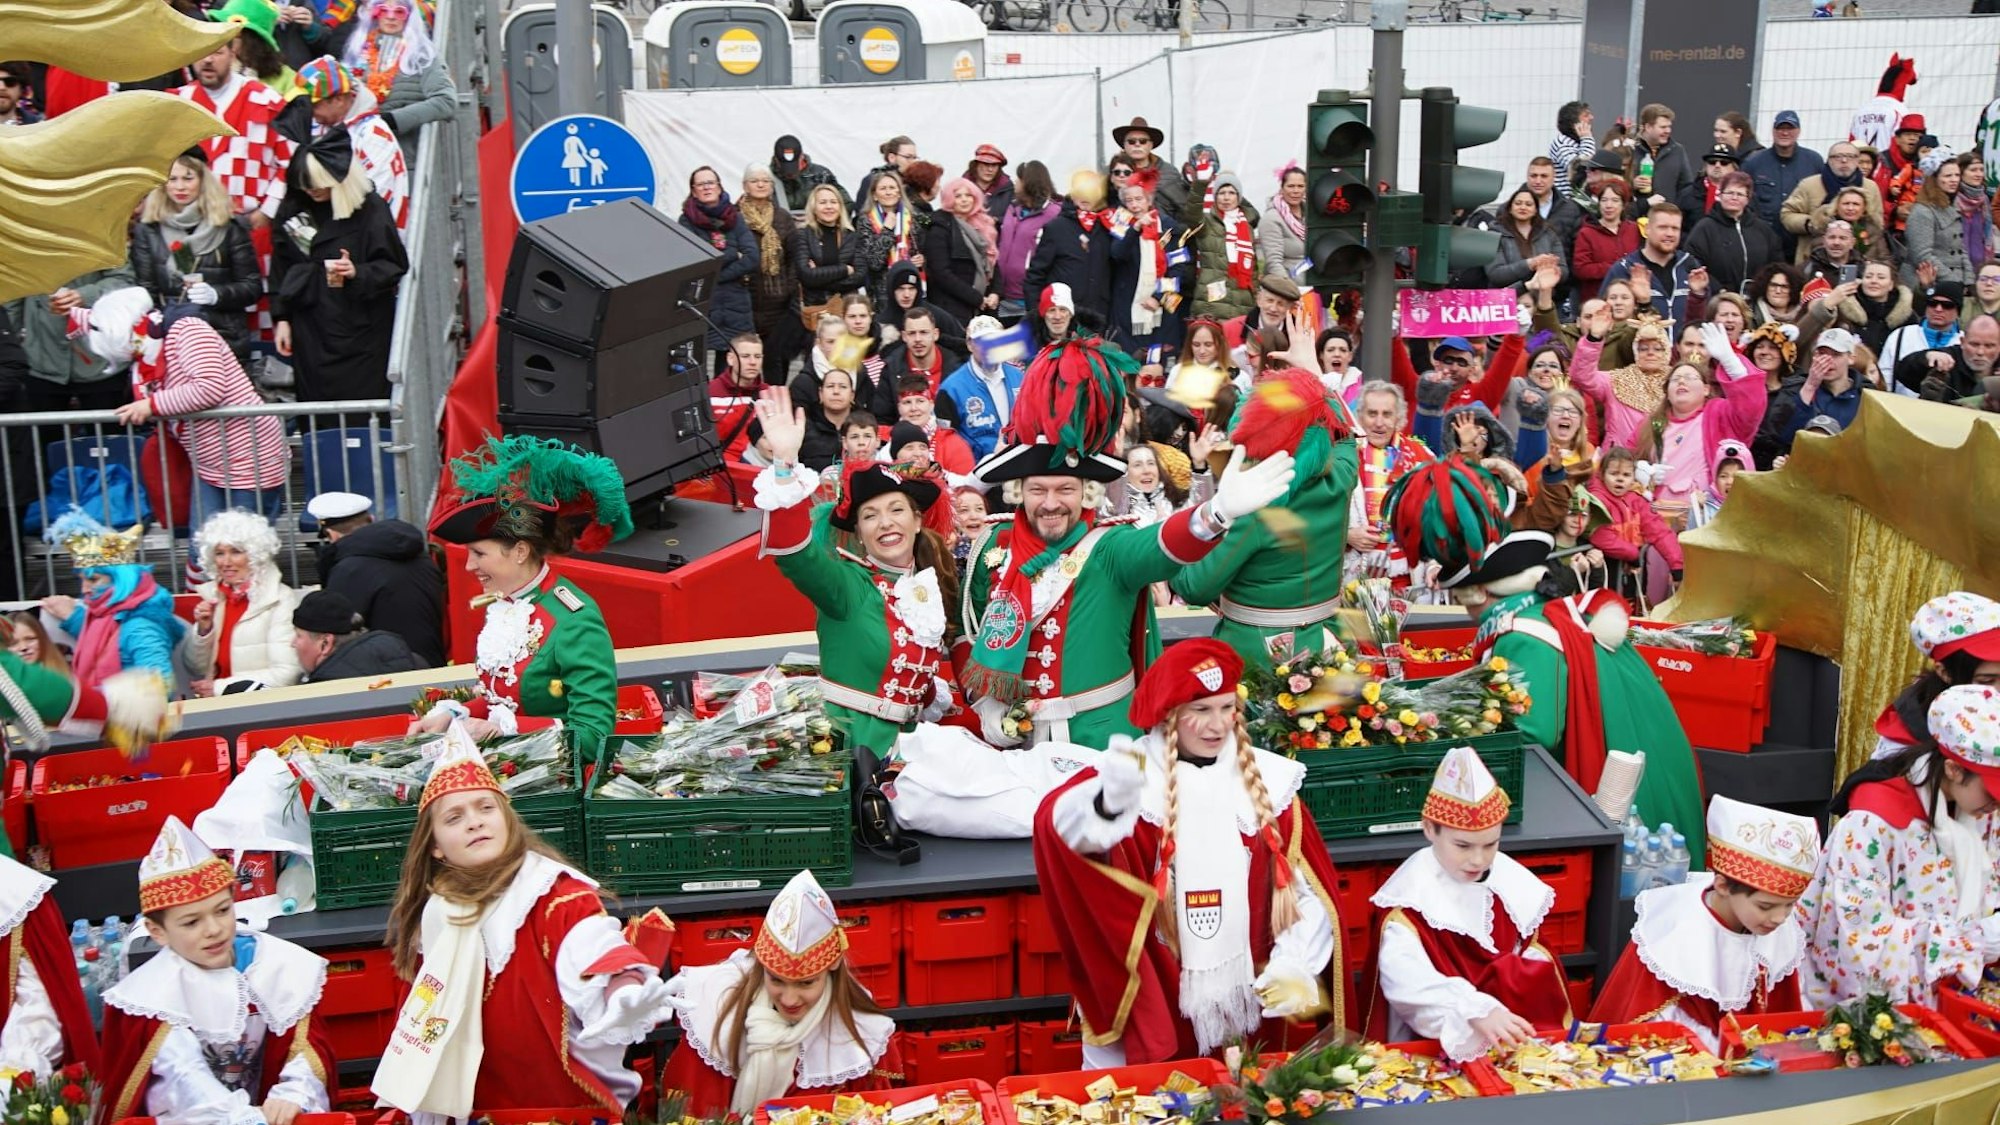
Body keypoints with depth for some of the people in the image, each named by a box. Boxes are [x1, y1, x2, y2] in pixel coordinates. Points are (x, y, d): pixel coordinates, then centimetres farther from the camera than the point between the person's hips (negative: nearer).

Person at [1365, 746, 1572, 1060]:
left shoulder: (1510, 882, 6)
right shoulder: (1411, 897, -12)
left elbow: (1531, 956, 16)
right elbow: (1407, 979, -25)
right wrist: (1477, 1012, -36)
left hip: (1511, 1034, 7)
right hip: (1438, 1045, -7)